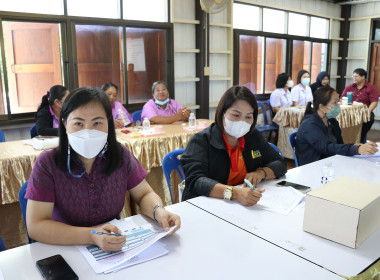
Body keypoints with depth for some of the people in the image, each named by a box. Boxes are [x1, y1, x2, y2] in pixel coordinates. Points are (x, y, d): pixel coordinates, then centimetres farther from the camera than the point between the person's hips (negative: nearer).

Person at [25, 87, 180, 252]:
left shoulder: (121, 155, -5)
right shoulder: (47, 164, -13)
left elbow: (144, 194, 3)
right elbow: (35, 226, -18)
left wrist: (158, 211, -20)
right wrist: (91, 236, -31)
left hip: (117, 249, 2)